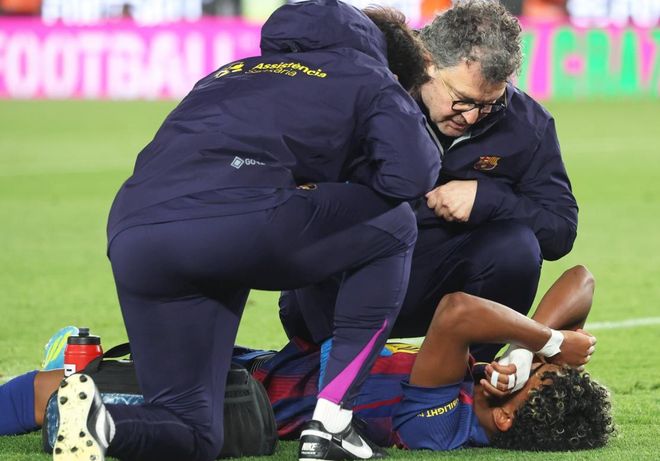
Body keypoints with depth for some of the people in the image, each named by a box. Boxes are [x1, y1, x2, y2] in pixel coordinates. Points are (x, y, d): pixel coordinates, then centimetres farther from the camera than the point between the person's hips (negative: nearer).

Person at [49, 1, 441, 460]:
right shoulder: (368, 80, 23)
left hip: (131, 238, 5)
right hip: (237, 221, -5)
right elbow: (412, 174, 7)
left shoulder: (229, 75, 39)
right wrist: (338, 184, 25)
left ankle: (100, 423, -19)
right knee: (393, 226, 22)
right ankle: (331, 423, 11)